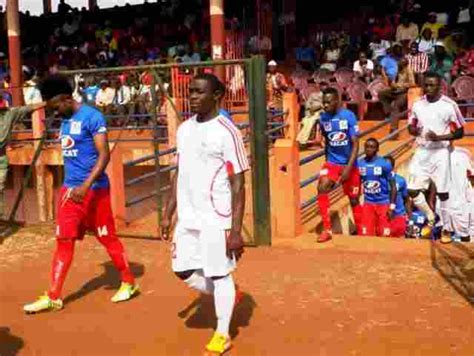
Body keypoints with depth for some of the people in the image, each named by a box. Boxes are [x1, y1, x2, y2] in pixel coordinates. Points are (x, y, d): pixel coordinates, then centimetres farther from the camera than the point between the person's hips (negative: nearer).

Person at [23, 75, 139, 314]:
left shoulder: (92, 117, -14)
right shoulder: (65, 120, 11)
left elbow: (104, 155, -19)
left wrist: (86, 186, -27)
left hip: (94, 189, -7)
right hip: (69, 189, 7)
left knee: (107, 238, 5)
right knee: (63, 241, 6)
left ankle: (128, 283, 23)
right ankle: (53, 297, 11)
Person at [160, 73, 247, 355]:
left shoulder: (227, 132, -13)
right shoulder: (184, 129, 8)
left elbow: (238, 184, -14)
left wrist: (236, 230, -17)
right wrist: (168, 213, 12)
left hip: (216, 218, -7)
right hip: (187, 217, 7)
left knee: (220, 275, 4)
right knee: (184, 271, 13)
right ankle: (228, 295, 37)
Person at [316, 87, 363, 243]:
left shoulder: (349, 116, -14)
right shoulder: (323, 118, -2)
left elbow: (355, 144, -15)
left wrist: (349, 167, -23)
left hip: (349, 164, -2)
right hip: (332, 162, 2)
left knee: (354, 200, 8)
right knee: (322, 189, -22)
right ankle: (327, 230, -16)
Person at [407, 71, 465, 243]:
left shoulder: (449, 105, -11)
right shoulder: (417, 104, 3)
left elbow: (460, 133, -6)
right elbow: (411, 126, 14)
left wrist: (439, 137, -20)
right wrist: (415, 131, -10)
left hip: (440, 153, -4)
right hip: (421, 152, 4)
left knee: (443, 192, 1)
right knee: (413, 191, 0)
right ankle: (431, 218, 25)